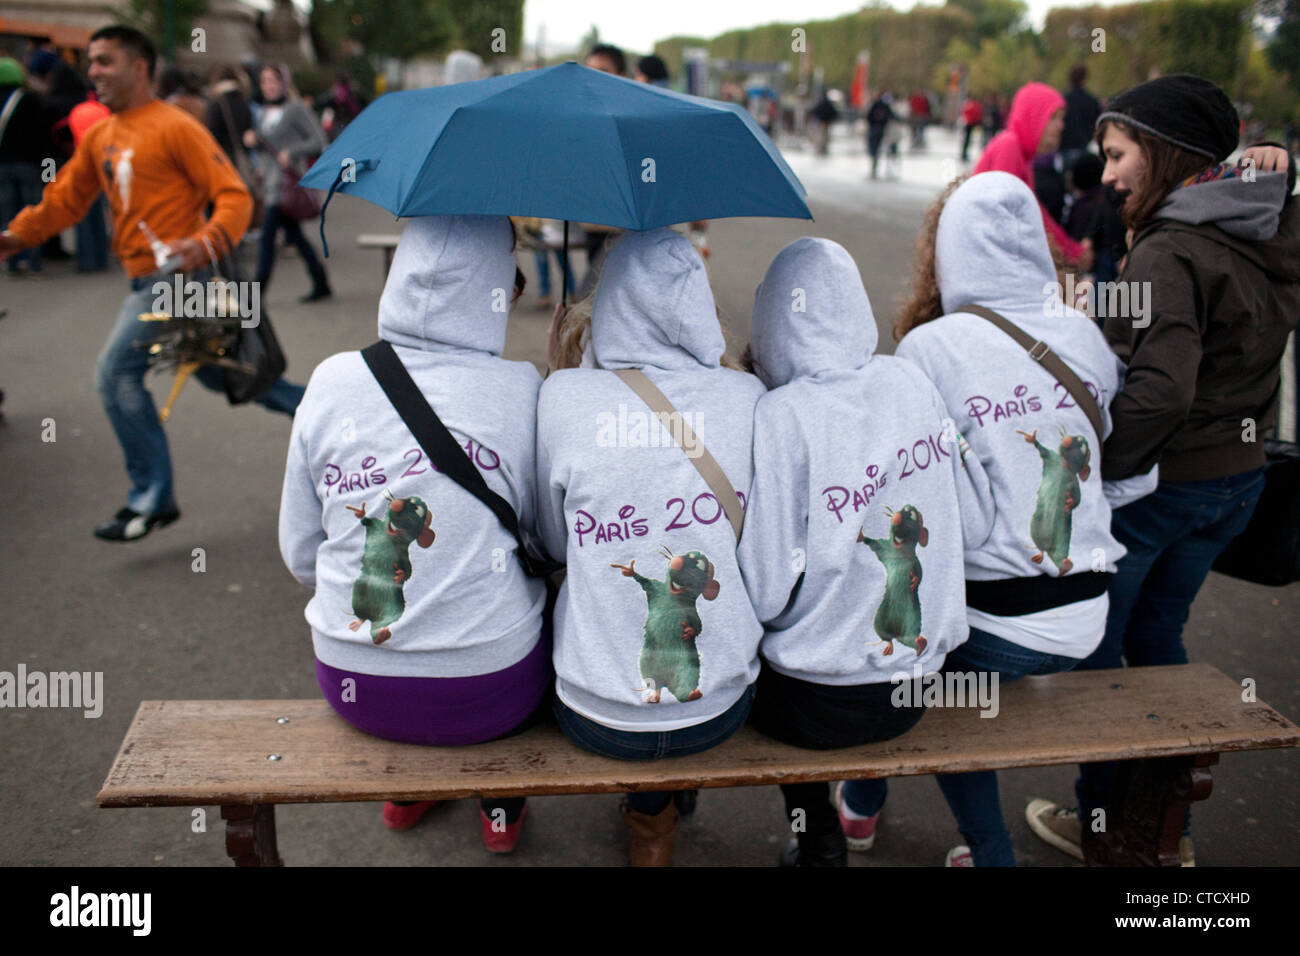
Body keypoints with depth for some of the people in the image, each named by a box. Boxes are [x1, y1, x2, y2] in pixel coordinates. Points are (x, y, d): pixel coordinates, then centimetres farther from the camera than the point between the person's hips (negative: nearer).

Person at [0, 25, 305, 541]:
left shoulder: (175, 127, -10)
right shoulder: (99, 136, 15)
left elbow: (234, 196, -14)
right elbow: (65, 197, 19)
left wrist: (206, 242, -31)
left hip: (174, 275, -9)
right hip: (148, 281, 9)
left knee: (116, 372, -11)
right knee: (217, 373, 16)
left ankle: (151, 499, -2)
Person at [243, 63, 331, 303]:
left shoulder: (296, 109, -6)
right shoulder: (264, 113, 16)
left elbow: (318, 141, -10)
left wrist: (291, 153, -21)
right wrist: (252, 141, 1)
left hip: (288, 180, -8)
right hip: (270, 181, 8)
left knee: (267, 234, -11)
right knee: (294, 235, 11)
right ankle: (321, 285, 20)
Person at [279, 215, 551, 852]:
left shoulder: (331, 381, -7)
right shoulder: (523, 391, -15)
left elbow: (300, 554, 3)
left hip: (353, 687, 3)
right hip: (491, 693, -2)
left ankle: (407, 789, 53)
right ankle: (502, 804, 44)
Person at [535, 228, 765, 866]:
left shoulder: (565, 398, -14)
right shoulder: (745, 397, -7)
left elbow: (555, 543, 2)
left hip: (595, 716, -1)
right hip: (720, 711, 2)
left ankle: (651, 815, 41)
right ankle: (654, 815, 44)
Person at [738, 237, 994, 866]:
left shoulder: (783, 415, -21)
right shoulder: (910, 382, -4)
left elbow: (766, 594, -21)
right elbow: (976, 528, 4)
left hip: (821, 705, -5)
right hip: (915, 688, 6)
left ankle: (820, 842, 29)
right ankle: (862, 811, 49)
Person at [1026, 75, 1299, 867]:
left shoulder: (1167, 254, -22)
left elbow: (1161, 391, -32)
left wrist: (1092, 473, -24)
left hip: (1158, 481, -8)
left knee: (1094, 645, 11)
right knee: (1158, 637, 22)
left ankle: (1103, 823, 26)